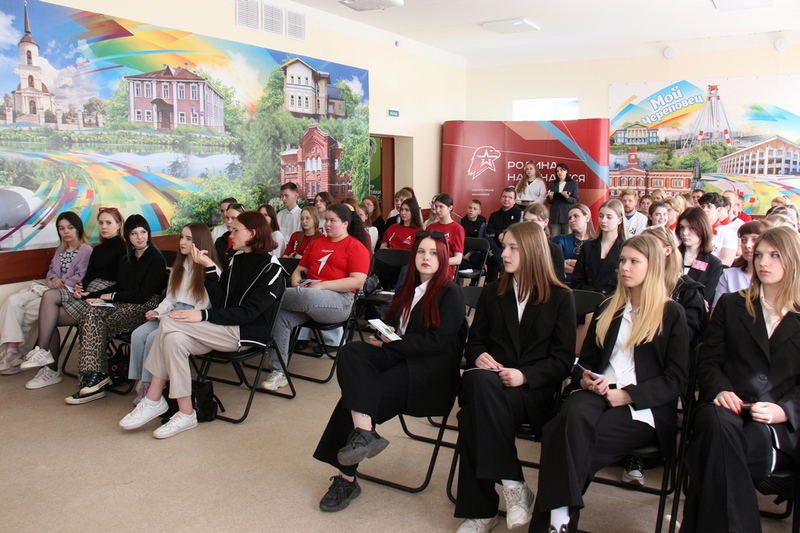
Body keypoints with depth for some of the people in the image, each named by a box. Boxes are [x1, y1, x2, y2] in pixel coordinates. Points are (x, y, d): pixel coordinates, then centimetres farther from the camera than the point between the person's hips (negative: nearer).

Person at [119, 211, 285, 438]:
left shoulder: (272, 269, -7)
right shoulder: (237, 260, 16)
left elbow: (249, 312, -17)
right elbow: (220, 303, 6)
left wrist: (203, 315, -24)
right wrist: (209, 267, -4)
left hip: (248, 333, -7)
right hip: (224, 330, 7)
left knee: (169, 322, -19)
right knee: (175, 339, -21)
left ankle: (153, 401, -9)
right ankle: (184, 413, -16)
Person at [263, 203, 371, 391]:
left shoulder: (356, 247, 4)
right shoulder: (317, 243, 25)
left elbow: (357, 281, -9)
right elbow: (301, 268, 27)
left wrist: (322, 285, -14)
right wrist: (296, 279, 2)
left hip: (339, 299, -6)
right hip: (307, 292, 6)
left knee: (308, 297, -40)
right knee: (280, 315, -25)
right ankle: (278, 372, -21)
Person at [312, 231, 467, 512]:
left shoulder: (451, 294, -3)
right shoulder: (407, 290, 20)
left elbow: (438, 342, -13)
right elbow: (391, 325, 21)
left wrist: (393, 342, -14)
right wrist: (382, 334, -5)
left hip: (432, 371, -7)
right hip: (399, 355, 7)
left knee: (357, 392, -23)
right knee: (351, 352, -24)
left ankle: (346, 478, -12)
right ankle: (364, 433, -35)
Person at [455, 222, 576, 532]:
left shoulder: (560, 297, 5)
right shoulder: (491, 293, 16)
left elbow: (563, 358, 0)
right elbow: (474, 341, 18)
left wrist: (526, 375, -17)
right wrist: (478, 356, -7)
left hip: (535, 391, -3)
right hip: (490, 385, 4)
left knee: (474, 415, -35)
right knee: (476, 379, -36)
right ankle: (511, 484, -23)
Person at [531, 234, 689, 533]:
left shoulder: (671, 313, 7)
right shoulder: (607, 309, 20)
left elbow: (676, 378, 0)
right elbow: (585, 359, 22)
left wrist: (627, 395, -13)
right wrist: (585, 379, -3)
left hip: (643, 408, -3)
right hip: (598, 394, 4)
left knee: (562, 436, -31)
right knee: (574, 414, -34)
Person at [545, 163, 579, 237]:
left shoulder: (573, 183, 3)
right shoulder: (553, 183, 10)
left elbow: (575, 200, -1)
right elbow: (549, 201, 10)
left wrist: (567, 197, -20)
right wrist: (550, 197, -12)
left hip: (568, 215, -2)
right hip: (555, 215, 2)